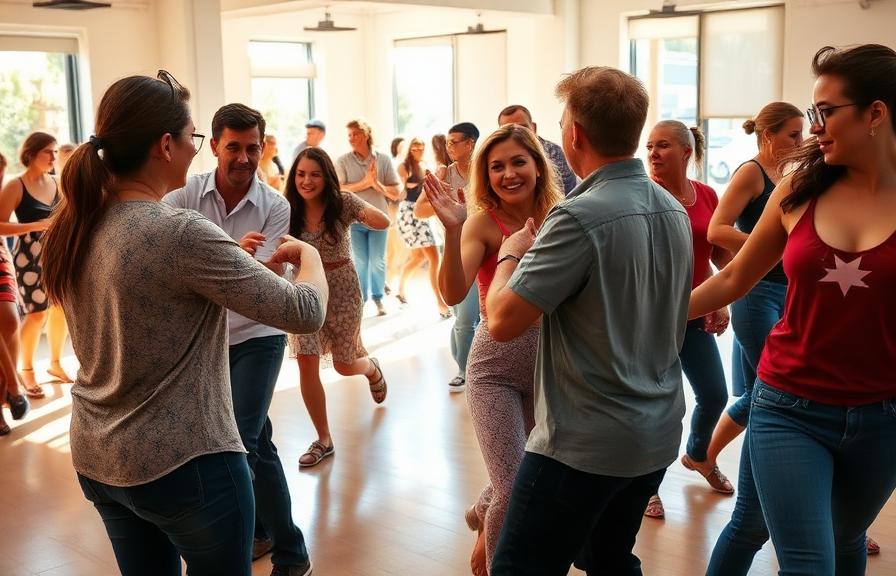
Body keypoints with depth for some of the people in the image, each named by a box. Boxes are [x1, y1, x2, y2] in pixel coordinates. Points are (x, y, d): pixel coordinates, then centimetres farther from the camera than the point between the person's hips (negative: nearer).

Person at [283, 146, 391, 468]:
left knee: (344, 365, 10)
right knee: (306, 363, -9)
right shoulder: (288, 211, -7)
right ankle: (323, 439, 8)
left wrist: (366, 213, -49)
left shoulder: (342, 203, -14)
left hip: (342, 289, -2)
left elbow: (383, 222, -27)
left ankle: (372, 369, 50)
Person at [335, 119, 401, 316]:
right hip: (354, 219, -1)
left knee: (378, 261, 7)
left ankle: (378, 297, 24)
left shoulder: (383, 159, -2)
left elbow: (396, 193, -4)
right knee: (359, 261, 7)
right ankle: (360, 298, 22)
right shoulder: (343, 161, -4)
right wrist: (365, 182, -21)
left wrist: (378, 185, -22)